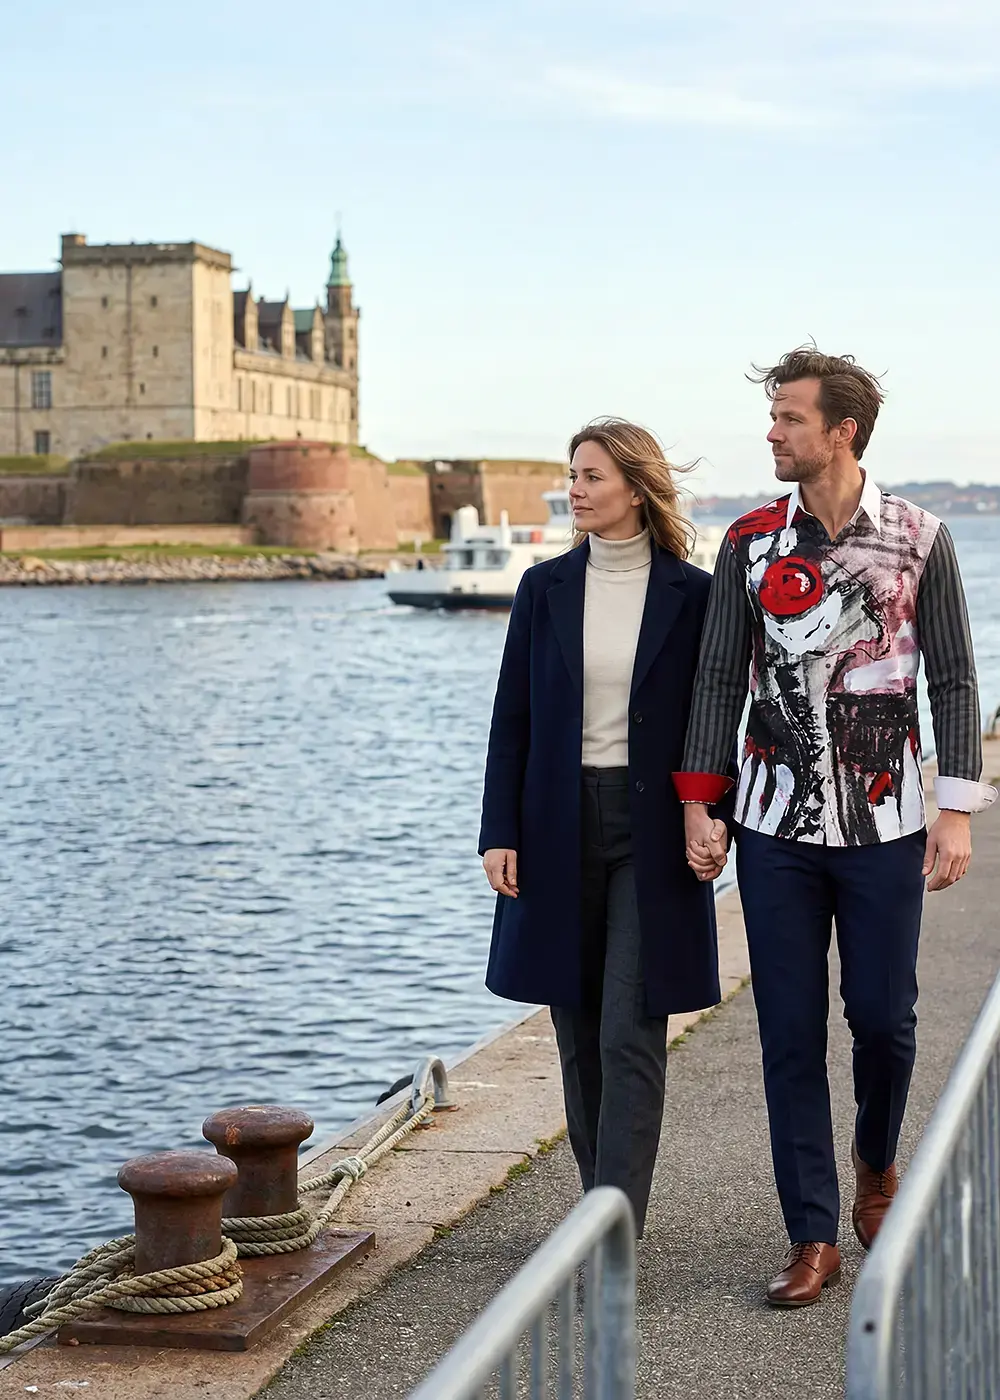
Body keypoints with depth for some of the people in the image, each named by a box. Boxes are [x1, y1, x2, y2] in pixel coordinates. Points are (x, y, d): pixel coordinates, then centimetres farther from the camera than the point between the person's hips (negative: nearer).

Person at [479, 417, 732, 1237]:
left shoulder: (691, 595, -1)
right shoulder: (546, 588, 5)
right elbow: (512, 716, 5)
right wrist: (500, 832, -1)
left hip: (651, 829, -3)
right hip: (561, 825, 3)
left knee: (631, 1036, -7)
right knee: (578, 1034, 10)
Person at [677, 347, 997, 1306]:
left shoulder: (919, 541, -1)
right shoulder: (750, 544, 3)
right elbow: (718, 679, 5)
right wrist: (698, 808, 0)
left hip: (884, 823, -1)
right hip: (776, 827, 1)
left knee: (883, 1016, 5)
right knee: (790, 1033, 2)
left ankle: (876, 1163, 36)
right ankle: (813, 1239, 10)